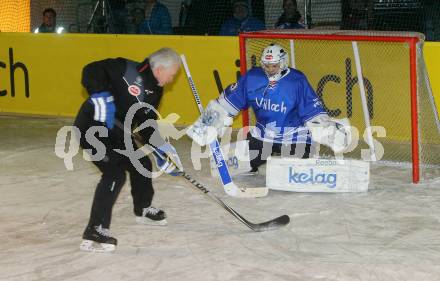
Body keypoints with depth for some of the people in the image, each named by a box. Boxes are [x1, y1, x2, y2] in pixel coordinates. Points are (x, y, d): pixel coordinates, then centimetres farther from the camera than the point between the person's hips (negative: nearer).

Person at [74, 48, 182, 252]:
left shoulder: (154, 89, 6)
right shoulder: (131, 71, -23)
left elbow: (146, 123, 11)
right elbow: (92, 71, -29)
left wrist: (162, 149, 3)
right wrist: (101, 96, -37)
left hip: (115, 132, 10)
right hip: (93, 126, -10)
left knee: (141, 164, 20)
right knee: (115, 173, -22)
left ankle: (143, 209, 47)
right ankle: (94, 232, -21)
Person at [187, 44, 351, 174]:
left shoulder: (297, 81, -16)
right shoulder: (252, 78, -8)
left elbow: (313, 112, -12)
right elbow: (228, 101, 2)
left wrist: (331, 132, -24)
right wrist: (208, 122, 3)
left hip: (293, 137, -3)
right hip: (262, 134, 3)